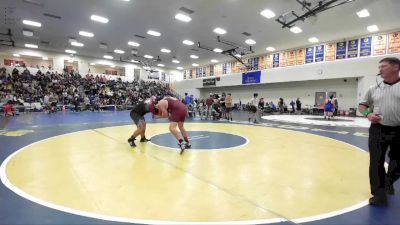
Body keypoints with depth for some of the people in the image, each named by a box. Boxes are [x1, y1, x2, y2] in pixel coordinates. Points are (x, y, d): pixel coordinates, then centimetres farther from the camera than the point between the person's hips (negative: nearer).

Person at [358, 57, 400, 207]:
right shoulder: (374, 89, 5)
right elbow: (362, 105, 11)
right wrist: (367, 114, -9)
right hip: (378, 130, 1)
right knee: (376, 162, 0)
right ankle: (379, 195, 12)